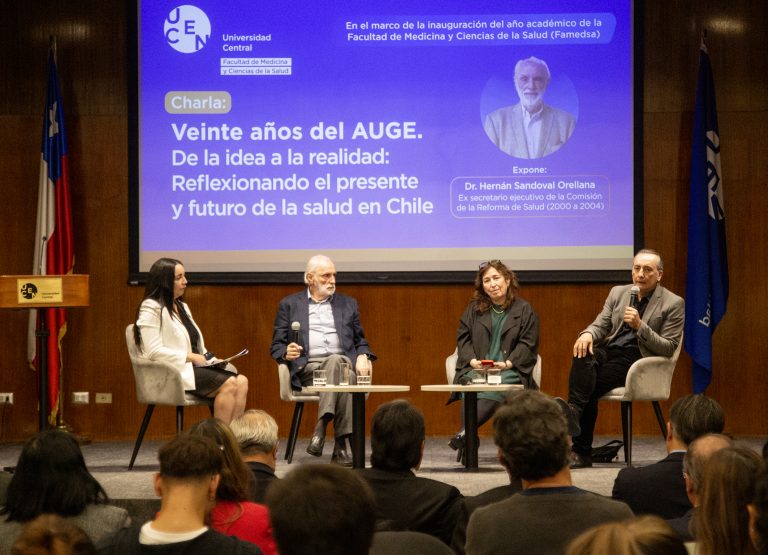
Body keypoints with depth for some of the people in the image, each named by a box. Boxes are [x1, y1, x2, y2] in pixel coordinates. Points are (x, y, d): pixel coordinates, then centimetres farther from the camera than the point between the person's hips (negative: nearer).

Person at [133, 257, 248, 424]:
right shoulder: (151, 309, -6)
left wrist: (209, 359, 1)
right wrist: (191, 357, -16)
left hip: (194, 366, 9)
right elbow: (154, 352, -16)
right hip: (174, 370, -9)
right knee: (228, 384, -26)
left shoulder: (182, 307, 21)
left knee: (241, 381, -16)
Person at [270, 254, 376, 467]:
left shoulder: (348, 304, 23)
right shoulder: (289, 305, 16)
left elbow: (360, 341, 23)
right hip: (307, 368, -2)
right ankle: (340, 444, -42)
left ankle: (321, 426, -44)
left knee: (335, 361, -37)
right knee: (339, 376, -36)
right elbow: (276, 346, 13)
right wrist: (286, 353, -12)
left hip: (343, 363, 2)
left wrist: (363, 356, -1)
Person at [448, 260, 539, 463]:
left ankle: (463, 433, -48)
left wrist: (508, 363, -13)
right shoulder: (474, 309, 17)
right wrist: (472, 360, -7)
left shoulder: (524, 310, 9)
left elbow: (528, 344, 3)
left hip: (510, 370, -2)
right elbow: (463, 337, 13)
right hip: (477, 368, 2)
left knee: (494, 389, -37)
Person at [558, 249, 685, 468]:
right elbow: (600, 325, 14)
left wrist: (639, 326, -18)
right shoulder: (618, 293, 16)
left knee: (592, 384, -28)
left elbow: (668, 348, -5)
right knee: (583, 355, -32)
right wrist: (588, 334, -11)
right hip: (609, 351, 4)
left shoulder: (673, 304, 0)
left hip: (638, 359, -4)